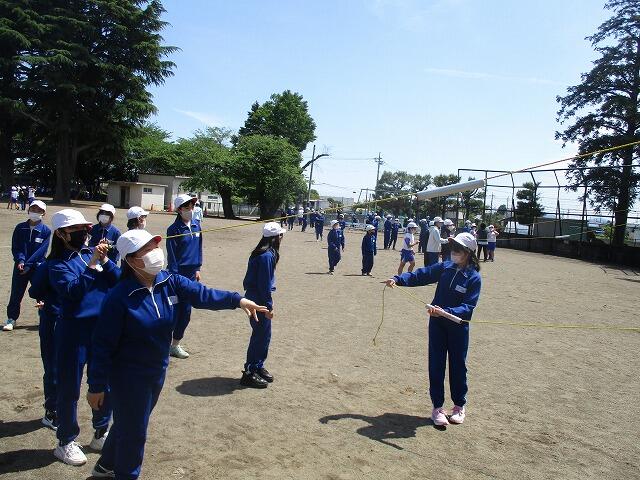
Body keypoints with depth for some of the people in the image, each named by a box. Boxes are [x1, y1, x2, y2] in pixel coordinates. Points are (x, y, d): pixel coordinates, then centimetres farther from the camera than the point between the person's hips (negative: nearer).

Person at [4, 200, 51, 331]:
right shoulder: (20, 228, 3)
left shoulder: (46, 231, -5)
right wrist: (20, 261, -16)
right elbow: (15, 247, 1)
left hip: (38, 267, -2)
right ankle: (11, 319, 18)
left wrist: (28, 264, -16)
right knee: (16, 293, 6)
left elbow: (41, 251, -10)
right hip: (20, 266, 2)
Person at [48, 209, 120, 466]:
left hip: (103, 329, 5)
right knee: (70, 388, 7)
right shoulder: (57, 263, -6)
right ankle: (65, 442, 26)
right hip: (74, 332, -4)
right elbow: (72, 291, -21)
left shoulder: (94, 252, 5)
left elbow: (119, 281, -4)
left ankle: (100, 434, 34)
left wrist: (105, 260, -18)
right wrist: (92, 264, -26)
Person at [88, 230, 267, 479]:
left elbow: (202, 294, -20)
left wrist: (237, 300, -35)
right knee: (133, 431, 10)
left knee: (128, 423, 26)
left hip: (157, 371, 7)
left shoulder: (169, 281, -8)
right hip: (128, 375, -7)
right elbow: (103, 345, -19)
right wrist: (97, 386, -14)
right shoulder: (119, 297, -24)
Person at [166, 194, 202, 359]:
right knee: (174, 310, 0)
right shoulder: (174, 229, -12)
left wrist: (197, 269, 13)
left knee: (186, 311, 11)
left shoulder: (196, 225, 6)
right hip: (178, 274, -6)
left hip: (191, 273, 6)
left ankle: (175, 344, 23)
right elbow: (171, 255, -13)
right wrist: (175, 276, -15)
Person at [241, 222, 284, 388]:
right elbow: (264, 283, -22)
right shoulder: (267, 256, -21)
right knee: (260, 336, -1)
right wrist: (268, 306, -17)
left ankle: (258, 367, 30)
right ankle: (249, 373, 8)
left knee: (264, 335, 18)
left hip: (254, 297, 10)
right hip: (259, 301, -10)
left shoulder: (261, 253, 9)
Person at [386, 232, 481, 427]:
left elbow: (468, 307, -21)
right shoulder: (445, 267, -3)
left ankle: (459, 406, 30)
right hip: (437, 323, 3)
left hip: (458, 327, -3)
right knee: (436, 365, 5)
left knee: (458, 366, 10)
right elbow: (420, 275, -4)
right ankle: (438, 407, 17)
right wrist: (398, 279, -18)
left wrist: (446, 312, -36)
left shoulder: (474, 278, -14)